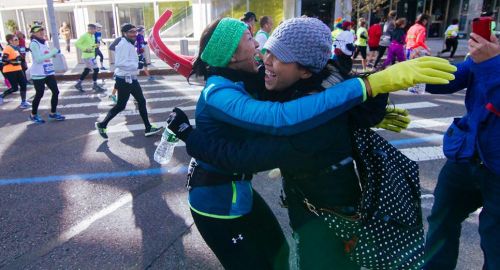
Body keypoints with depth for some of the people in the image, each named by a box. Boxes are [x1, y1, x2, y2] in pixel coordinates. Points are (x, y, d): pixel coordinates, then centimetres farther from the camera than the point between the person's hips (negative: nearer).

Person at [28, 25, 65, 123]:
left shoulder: (44, 42, 12)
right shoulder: (34, 44, -13)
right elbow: (38, 59, -23)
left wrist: (54, 53, 3)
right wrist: (52, 52, -24)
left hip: (49, 72, 7)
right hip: (38, 74, -7)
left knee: (56, 91, 4)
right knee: (39, 94, 2)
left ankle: (53, 113, 17)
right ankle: (33, 115, 20)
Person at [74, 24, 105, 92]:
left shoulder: (93, 36, 11)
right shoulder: (84, 36, -14)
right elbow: (77, 43, -16)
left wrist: (96, 45, 4)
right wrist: (85, 48, -24)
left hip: (91, 56, 9)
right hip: (87, 56, -9)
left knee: (86, 70, 15)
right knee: (96, 69, -9)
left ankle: (78, 84, 26)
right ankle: (95, 85, 2)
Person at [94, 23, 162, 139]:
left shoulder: (130, 44, 15)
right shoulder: (124, 45, -18)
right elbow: (120, 63, -28)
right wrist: (137, 65, -25)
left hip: (131, 79, 10)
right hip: (124, 80, -10)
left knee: (142, 101, 11)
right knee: (120, 106, 0)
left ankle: (148, 128, 18)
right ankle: (102, 125, 17)